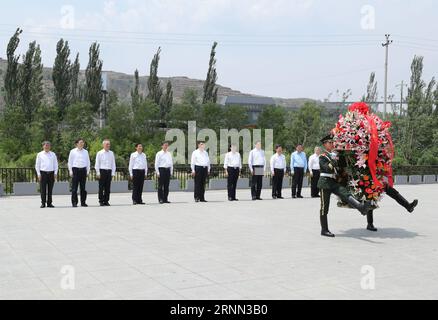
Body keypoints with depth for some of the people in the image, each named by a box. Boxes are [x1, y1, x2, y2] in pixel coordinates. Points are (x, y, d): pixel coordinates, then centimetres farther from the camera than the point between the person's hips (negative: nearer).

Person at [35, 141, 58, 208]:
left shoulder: (53, 154, 11)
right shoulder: (40, 154, 6)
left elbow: (55, 164, 12)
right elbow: (37, 165, 6)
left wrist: (55, 173, 3)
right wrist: (39, 174, -2)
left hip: (51, 173, 2)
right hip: (43, 173, -2)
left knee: (50, 189, 3)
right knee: (43, 189, -4)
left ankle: (49, 203, 8)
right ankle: (43, 203, 0)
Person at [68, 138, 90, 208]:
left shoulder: (85, 152, 11)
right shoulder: (73, 151, 3)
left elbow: (88, 162, 15)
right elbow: (70, 162, 4)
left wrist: (88, 171, 8)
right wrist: (70, 171, -3)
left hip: (83, 170, 3)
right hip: (75, 169, -3)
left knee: (83, 187, 4)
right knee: (74, 187, -4)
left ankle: (83, 202, 9)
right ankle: (74, 202, 0)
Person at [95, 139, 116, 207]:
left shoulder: (111, 153, 11)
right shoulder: (100, 153, 1)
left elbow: (113, 163, 13)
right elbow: (97, 164, 1)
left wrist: (113, 173, 6)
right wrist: (98, 173, -5)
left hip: (109, 171, 3)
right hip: (102, 171, -3)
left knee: (108, 187, 4)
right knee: (101, 187, -2)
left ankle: (106, 201, 10)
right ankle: (101, 201, 4)